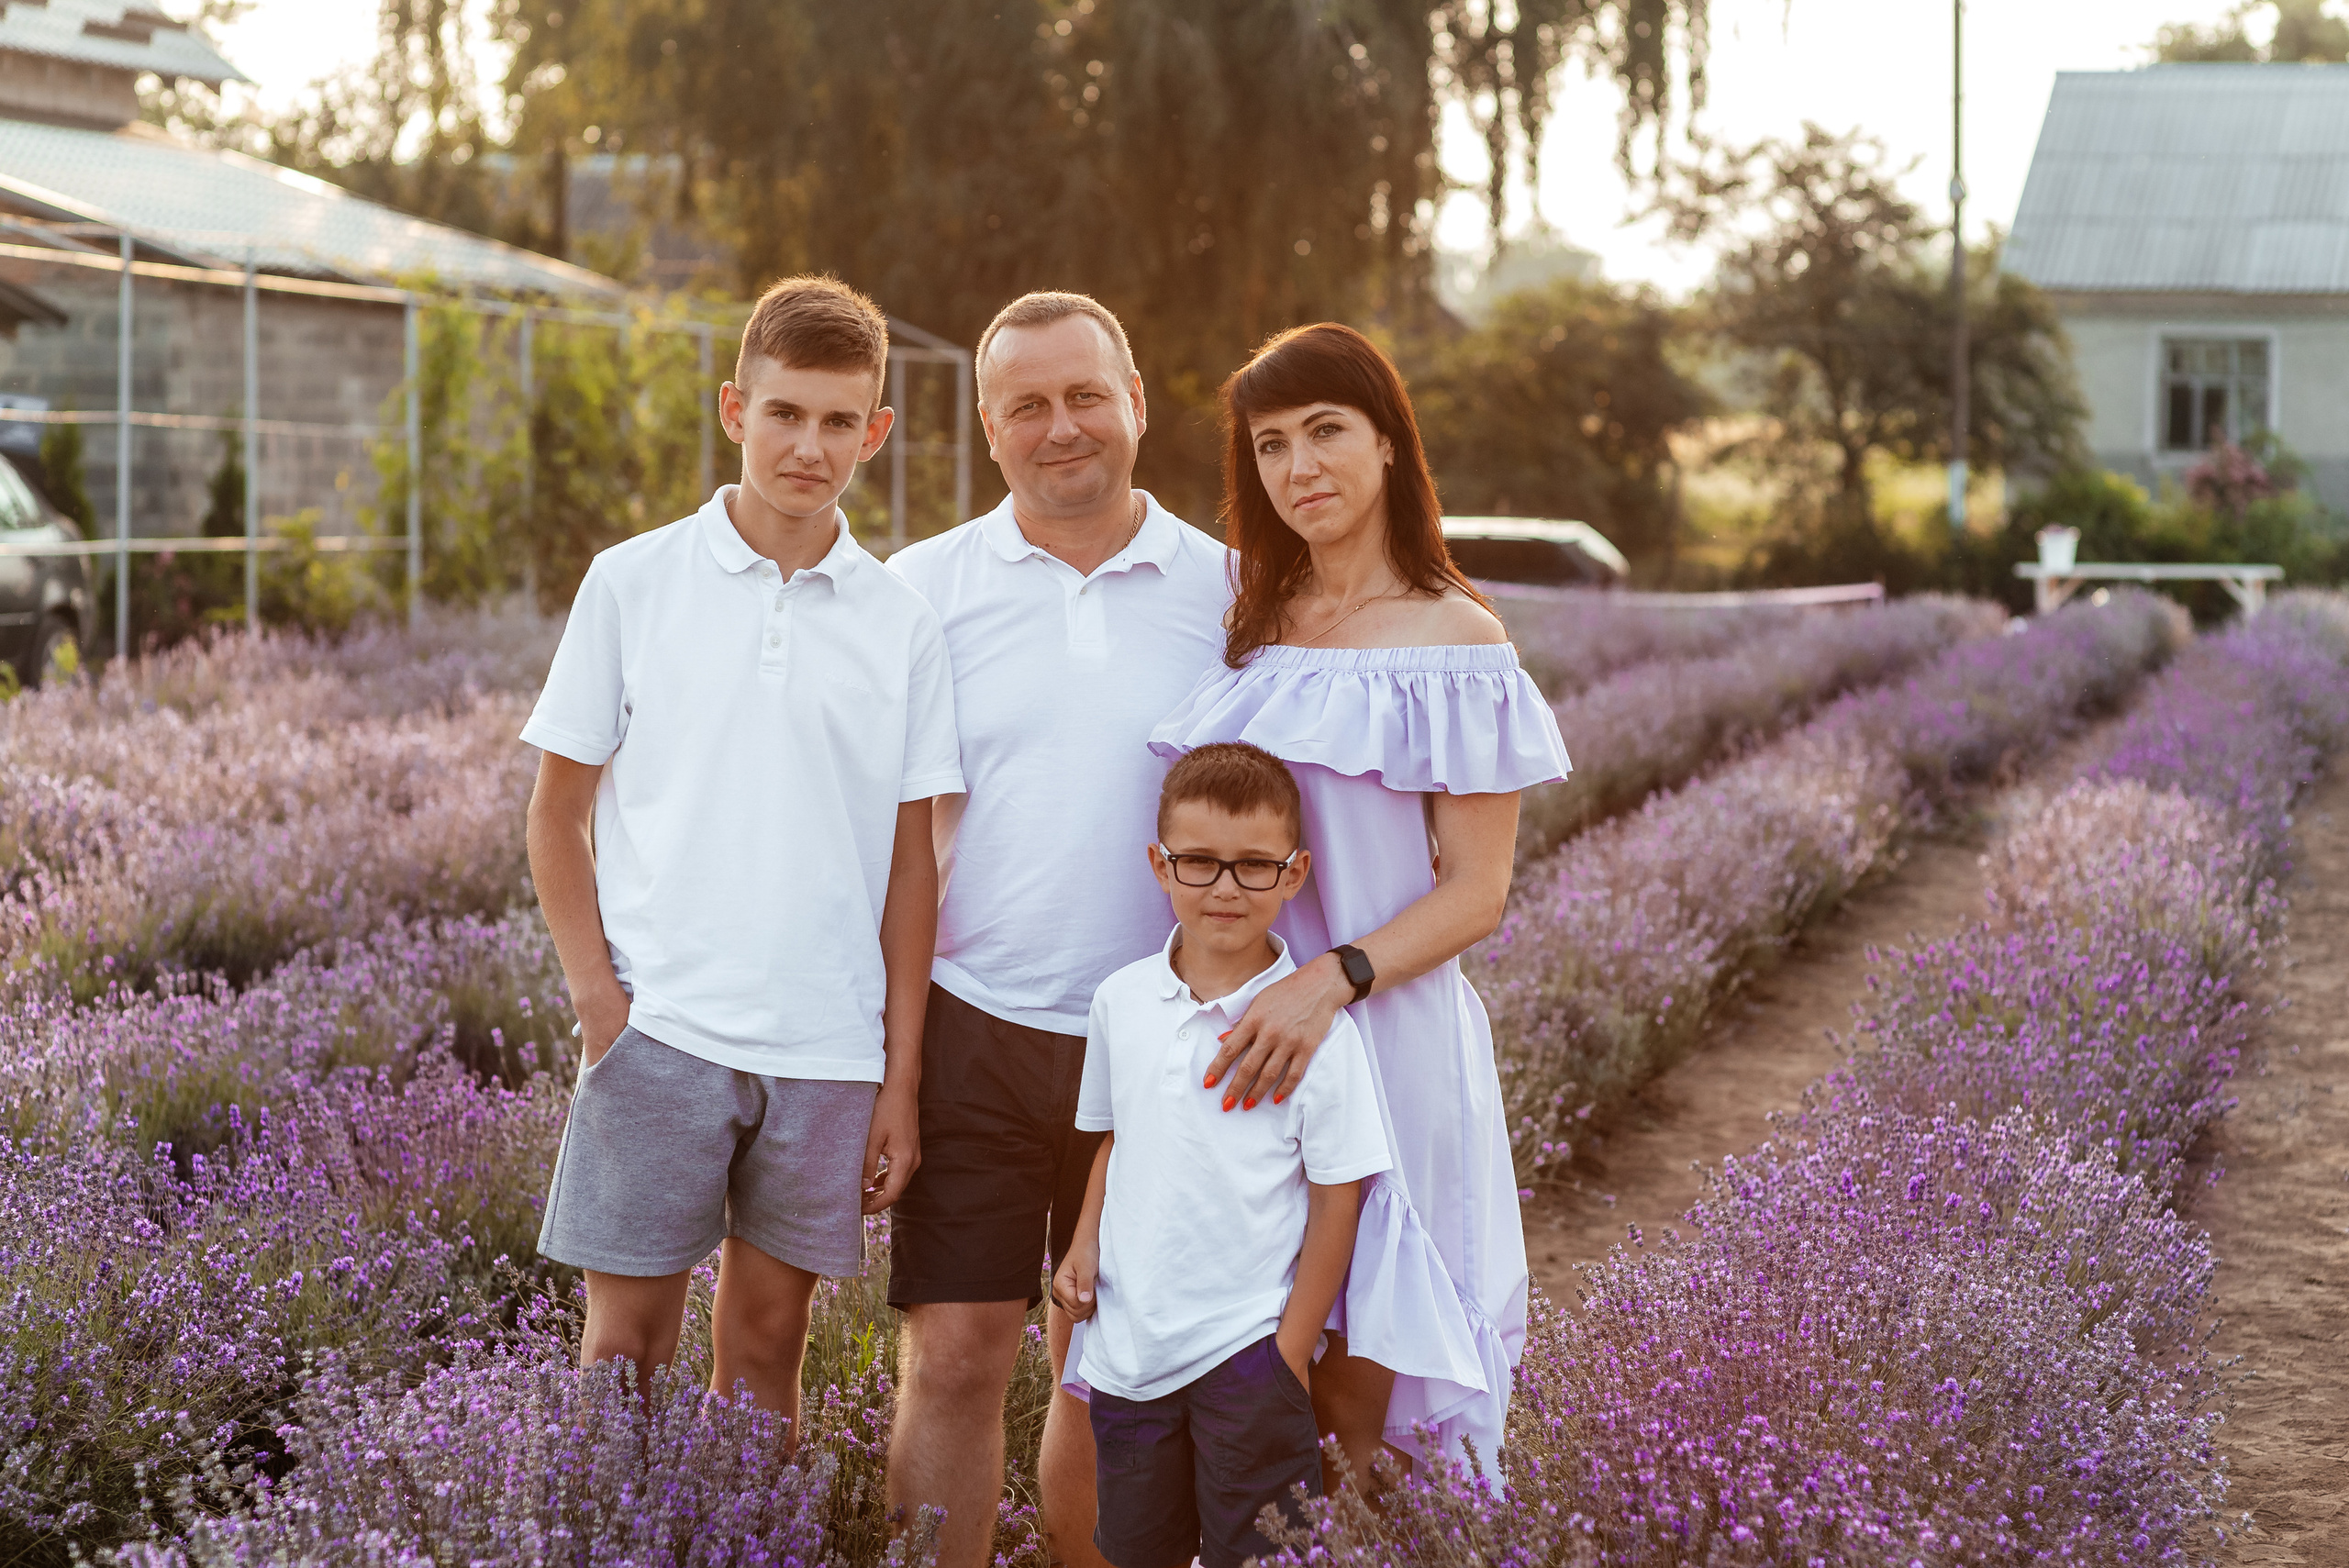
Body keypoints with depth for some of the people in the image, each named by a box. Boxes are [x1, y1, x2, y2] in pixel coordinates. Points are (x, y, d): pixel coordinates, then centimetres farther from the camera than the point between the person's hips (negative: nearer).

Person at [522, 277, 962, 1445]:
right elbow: (559, 811, 6)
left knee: (768, 1341, 9)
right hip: (658, 1029, -1)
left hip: (827, 1048, 1)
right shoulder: (634, 583, 2)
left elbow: (910, 864, 7)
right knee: (625, 1336, 0)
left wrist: (901, 1078, 4)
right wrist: (596, 994, -5)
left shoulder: (901, 627, 5)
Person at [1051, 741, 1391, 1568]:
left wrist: (1291, 1358, -9)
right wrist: (1085, 1245, 1)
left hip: (1248, 1343, -4)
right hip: (1128, 1339, 4)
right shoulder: (1121, 1001, 2)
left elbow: (1336, 1198, -8)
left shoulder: (1315, 1026, -12)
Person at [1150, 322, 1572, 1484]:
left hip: (1383, 1033, -4)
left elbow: (1475, 894, -8)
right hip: (1235, 1038, 4)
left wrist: (1332, 980, -24)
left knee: (1349, 1399, 0)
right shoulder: (1248, 630, 11)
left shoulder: (1454, 640, -4)